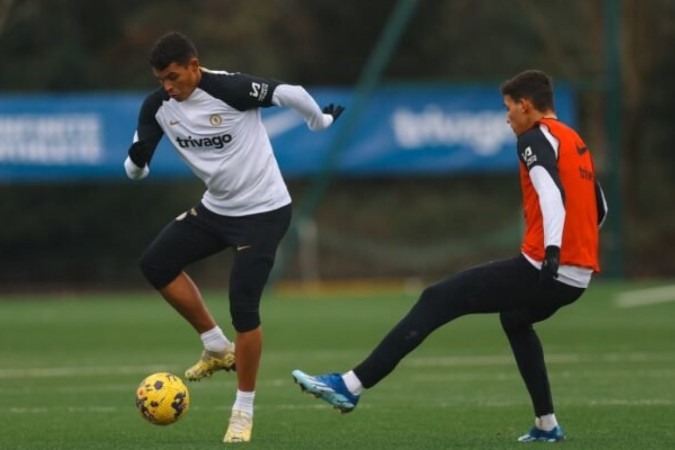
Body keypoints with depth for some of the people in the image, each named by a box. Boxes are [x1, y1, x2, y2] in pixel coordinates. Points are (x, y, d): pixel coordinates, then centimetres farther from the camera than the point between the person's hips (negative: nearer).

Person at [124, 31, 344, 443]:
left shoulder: (230, 89, -27)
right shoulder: (157, 107, -6)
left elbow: (292, 94, -29)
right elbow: (137, 167, 0)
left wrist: (321, 123, -11)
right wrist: (136, 165, -24)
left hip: (263, 211, -7)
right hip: (216, 208, 7)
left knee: (243, 306, -12)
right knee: (155, 264, 0)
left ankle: (244, 409, 5)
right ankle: (218, 349, 14)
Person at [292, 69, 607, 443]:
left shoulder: (536, 137, -4)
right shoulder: (575, 141, 21)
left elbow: (551, 192, -21)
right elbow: (600, 207, 29)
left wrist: (551, 248, -34)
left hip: (541, 270, -9)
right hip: (578, 279, 9)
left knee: (437, 301, -5)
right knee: (515, 319, 37)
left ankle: (351, 385, -11)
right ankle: (547, 425, 31)